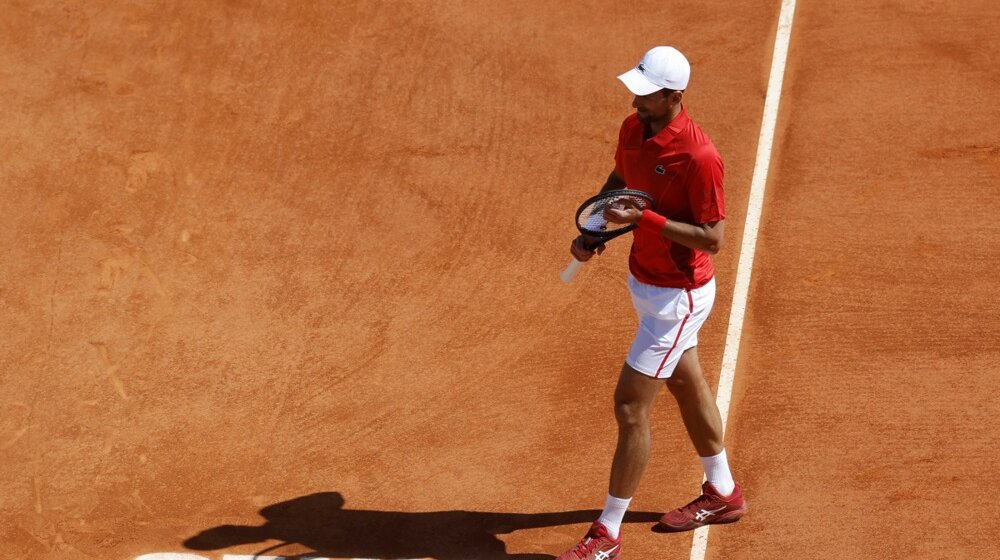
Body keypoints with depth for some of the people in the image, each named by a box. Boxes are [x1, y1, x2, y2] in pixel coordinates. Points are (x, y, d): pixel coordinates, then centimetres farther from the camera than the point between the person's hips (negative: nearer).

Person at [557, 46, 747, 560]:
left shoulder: (698, 156, -29)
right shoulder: (632, 128, -4)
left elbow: (713, 238, -25)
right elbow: (617, 183, 15)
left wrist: (644, 218, -31)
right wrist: (592, 232, 0)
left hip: (677, 296, -9)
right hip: (644, 281, 9)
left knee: (630, 407, -5)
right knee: (687, 387, 24)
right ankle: (722, 494, 44)